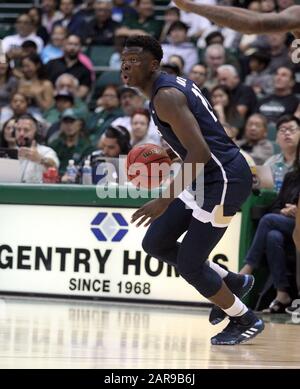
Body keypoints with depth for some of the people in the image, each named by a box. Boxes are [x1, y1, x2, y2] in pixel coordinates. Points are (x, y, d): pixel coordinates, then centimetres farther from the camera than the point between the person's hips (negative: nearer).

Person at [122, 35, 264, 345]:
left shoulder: (165, 96, -19)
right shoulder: (173, 84, 11)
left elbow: (200, 152, -27)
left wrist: (166, 199, -27)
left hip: (224, 179, -10)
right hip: (209, 177, 10)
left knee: (189, 264, -4)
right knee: (155, 243, 11)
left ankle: (245, 321, 15)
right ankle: (230, 282, 25)